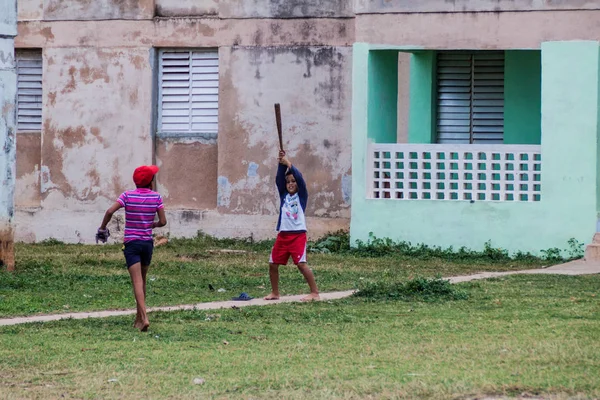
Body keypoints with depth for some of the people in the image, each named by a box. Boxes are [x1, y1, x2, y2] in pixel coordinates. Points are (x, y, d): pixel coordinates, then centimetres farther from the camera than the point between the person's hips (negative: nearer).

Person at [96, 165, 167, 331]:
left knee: (137, 281, -10)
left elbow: (110, 211, -17)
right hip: (147, 243, 2)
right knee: (142, 281, 17)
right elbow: (163, 222, -2)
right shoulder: (156, 197, -1)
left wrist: (102, 228, -2)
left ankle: (144, 318, -24)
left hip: (131, 243, -2)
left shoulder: (127, 196, -5)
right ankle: (139, 317, 26)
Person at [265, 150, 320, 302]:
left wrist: (289, 164, -18)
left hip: (298, 235, -6)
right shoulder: (284, 195, 12)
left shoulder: (302, 195, 3)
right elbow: (279, 179, 0)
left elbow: (300, 179, -11)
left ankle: (315, 293, -8)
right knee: (273, 264, 7)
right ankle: (275, 293, 22)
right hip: (283, 235, 6)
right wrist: (281, 164, -15)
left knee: (301, 264, -13)